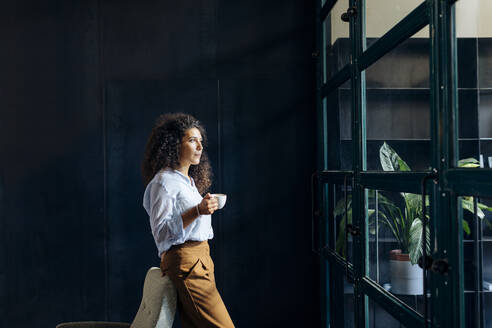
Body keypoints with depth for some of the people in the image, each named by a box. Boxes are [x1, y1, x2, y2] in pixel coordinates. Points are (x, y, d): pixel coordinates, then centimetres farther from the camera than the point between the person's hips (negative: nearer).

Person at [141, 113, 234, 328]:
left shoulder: (190, 181, 19)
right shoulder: (163, 181, -9)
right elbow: (160, 232, -16)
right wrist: (196, 211, -25)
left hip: (201, 260, 9)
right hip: (184, 261, -9)